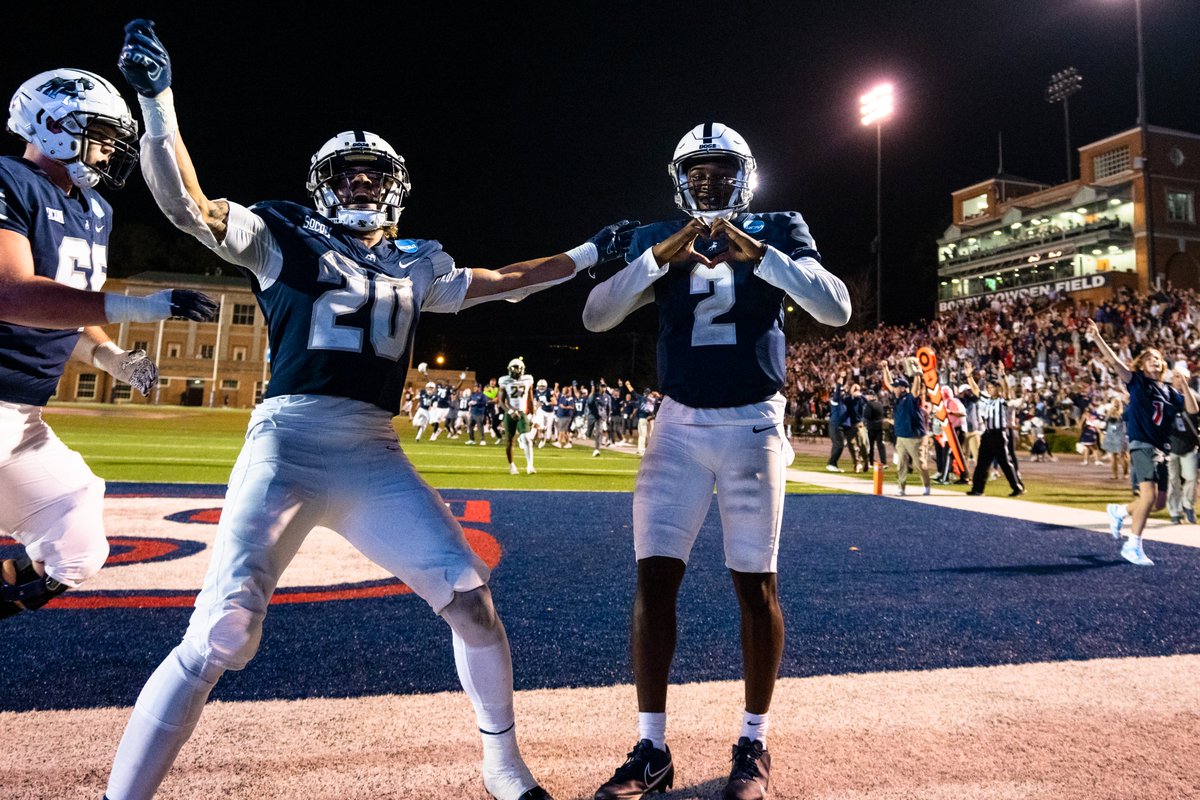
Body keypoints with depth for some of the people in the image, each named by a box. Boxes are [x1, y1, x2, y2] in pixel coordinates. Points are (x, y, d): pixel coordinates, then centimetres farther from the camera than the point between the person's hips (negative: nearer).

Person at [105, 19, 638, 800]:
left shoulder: (415, 263, 19)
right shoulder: (284, 236, 9)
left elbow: (500, 283, 29)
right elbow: (187, 207, -5)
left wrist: (590, 253, 33)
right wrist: (158, 101, -15)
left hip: (376, 456, 4)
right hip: (288, 443, -3)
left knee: (474, 601, 1)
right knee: (222, 638, -14)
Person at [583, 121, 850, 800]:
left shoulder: (778, 232, 4)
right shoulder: (658, 238, 7)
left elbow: (837, 309, -11)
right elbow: (597, 317, -5)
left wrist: (757, 253, -19)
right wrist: (660, 256, -17)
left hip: (754, 424, -1)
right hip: (680, 424, 2)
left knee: (756, 583, 3)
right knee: (656, 576, -3)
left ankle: (755, 743, 21)